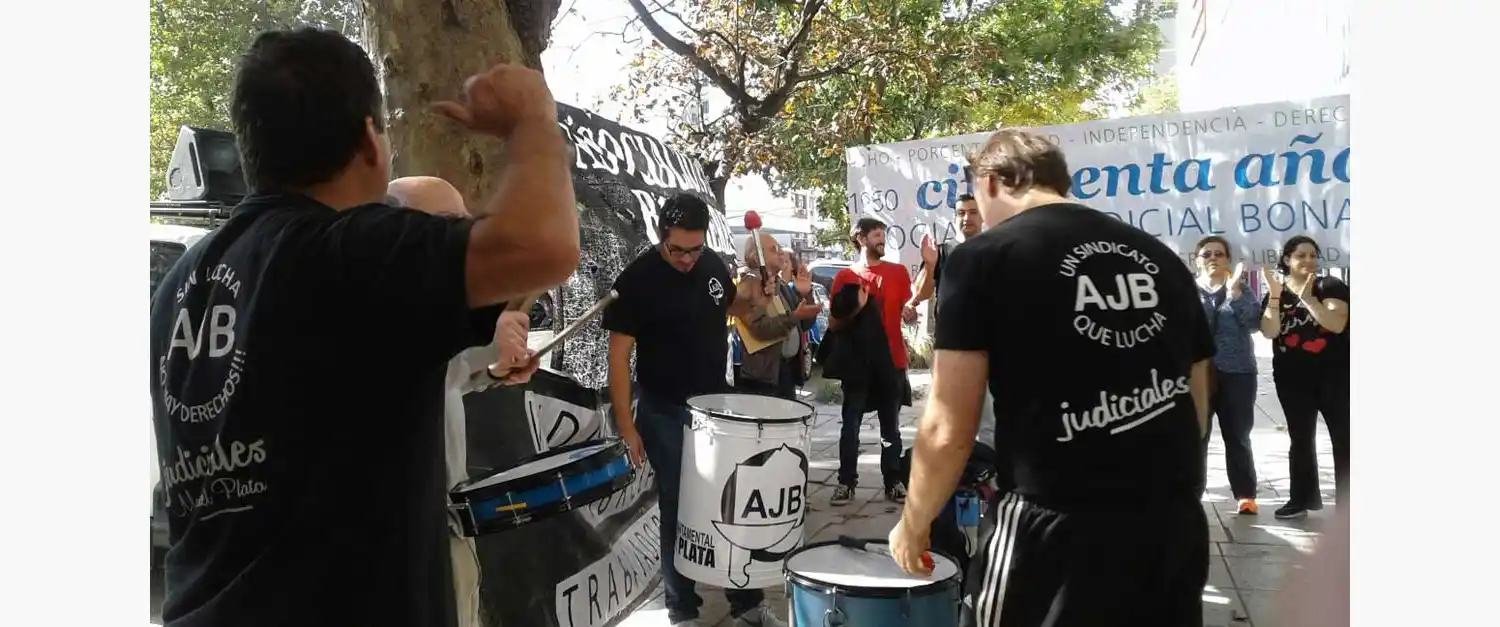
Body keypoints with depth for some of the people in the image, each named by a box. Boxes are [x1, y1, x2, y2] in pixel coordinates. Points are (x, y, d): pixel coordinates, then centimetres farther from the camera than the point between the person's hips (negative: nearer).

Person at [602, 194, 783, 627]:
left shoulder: (712, 264, 0)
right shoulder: (636, 280, -16)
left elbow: (732, 305, 21)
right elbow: (619, 354, -14)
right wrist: (626, 426, -16)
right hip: (666, 415, -5)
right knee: (678, 512, 5)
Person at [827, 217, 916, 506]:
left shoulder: (898, 272, 7)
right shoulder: (845, 276, 3)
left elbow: (910, 314, 9)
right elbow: (834, 323, 3)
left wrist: (910, 311, -14)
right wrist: (855, 309, -14)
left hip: (891, 360, 1)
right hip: (856, 362, -1)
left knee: (891, 426, 9)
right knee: (850, 425, 2)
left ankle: (894, 482, 16)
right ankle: (846, 483, 9)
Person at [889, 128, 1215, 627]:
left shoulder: (983, 258, -5)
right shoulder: (1161, 258, 11)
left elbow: (947, 433, -9)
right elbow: (1198, 407, 17)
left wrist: (913, 525, 7)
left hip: (1061, 530, -6)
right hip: (1177, 522, 6)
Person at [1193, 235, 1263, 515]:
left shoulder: (1240, 289, 9)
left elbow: (1254, 323, -7)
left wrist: (1234, 292, -15)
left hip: (1237, 373, 1)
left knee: (1237, 437, 8)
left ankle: (1246, 495, 16)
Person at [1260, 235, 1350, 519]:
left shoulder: (1330, 286, -2)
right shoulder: (1274, 294, 6)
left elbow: (1337, 324, -18)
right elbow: (1269, 332, -10)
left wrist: (1307, 297, -23)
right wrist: (1275, 296, -17)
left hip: (1335, 376, -3)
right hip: (1293, 379, 3)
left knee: (1343, 439, -1)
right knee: (1300, 439, 10)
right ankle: (1302, 499, 19)